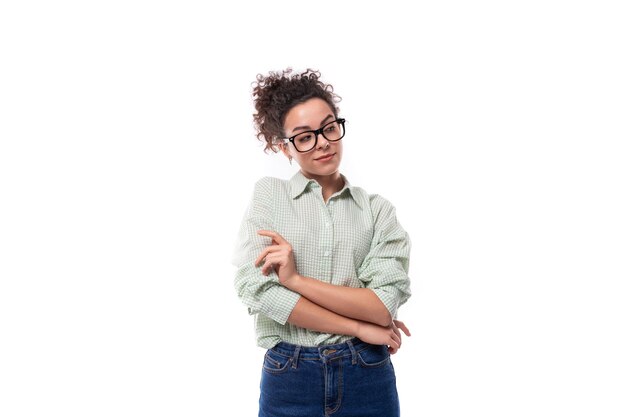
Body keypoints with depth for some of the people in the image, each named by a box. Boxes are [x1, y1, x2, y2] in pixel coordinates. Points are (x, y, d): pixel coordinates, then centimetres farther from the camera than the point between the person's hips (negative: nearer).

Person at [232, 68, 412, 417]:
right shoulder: (268, 194, -1)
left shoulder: (377, 209, 1)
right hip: (288, 379, -1)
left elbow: (386, 304, -10)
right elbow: (256, 289, -13)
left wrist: (296, 280, -18)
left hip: (367, 378, 1)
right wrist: (359, 327, -12)